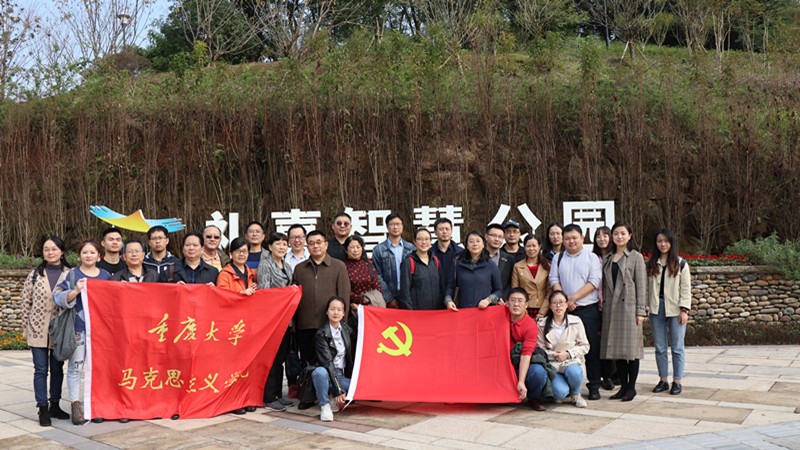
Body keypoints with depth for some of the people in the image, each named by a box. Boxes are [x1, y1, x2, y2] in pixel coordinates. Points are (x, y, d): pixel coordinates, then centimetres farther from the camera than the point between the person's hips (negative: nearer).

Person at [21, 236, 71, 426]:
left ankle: (55, 405, 24)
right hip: (38, 330, 0)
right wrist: (25, 327, 4)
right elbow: (26, 302, 5)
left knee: (57, 369, 11)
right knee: (41, 370, 2)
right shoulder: (35, 274, 1)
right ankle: (43, 409, 7)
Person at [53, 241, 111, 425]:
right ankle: (76, 405, 7)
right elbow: (58, 297, -8)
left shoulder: (106, 276, 11)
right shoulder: (72, 275, 1)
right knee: (75, 367, 0)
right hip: (78, 328, -3)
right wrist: (76, 291, -23)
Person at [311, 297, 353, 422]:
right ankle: (325, 405, -16)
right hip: (327, 375, -5)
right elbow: (328, 362, -20)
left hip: (342, 375, 5)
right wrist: (339, 390, -26)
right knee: (320, 372, -39)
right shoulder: (321, 334, -12)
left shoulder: (346, 329, 6)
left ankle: (334, 397, 7)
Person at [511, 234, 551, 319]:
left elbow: (550, 292, 2)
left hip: (542, 311, 0)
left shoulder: (547, 266, 5)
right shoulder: (517, 267, 6)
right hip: (525, 311, 0)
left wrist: (542, 312, -7)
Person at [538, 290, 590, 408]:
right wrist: (554, 355, -14)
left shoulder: (576, 321, 4)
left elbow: (585, 346, 5)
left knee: (574, 372, -37)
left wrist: (568, 353, -9)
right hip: (552, 364, -1)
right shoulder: (542, 324, 2)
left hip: (572, 361, 1)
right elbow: (540, 349, 2)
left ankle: (575, 394, -2)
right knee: (560, 392, -28)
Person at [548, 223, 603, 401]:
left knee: (592, 348, -1)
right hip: (564, 310, 2)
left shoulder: (592, 258, 3)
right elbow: (554, 280, 5)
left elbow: (594, 282, -7)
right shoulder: (558, 258, 12)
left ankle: (594, 386, 6)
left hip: (588, 309, -2)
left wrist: (573, 298, -14)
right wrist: (565, 300, -9)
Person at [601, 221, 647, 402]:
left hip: (628, 306, -5)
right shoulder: (607, 259, 15)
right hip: (611, 307, 5)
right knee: (615, 348, 6)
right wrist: (602, 306, 7)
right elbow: (604, 284, 14)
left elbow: (641, 285, -4)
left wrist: (640, 311, -10)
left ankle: (631, 387, 6)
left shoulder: (636, 257, 1)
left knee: (631, 347, -3)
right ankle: (623, 386, 14)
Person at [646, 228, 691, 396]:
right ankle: (663, 380, 15)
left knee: (677, 347, 2)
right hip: (656, 309, 3)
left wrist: (684, 310, -10)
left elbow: (686, 288, -3)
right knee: (660, 348, 7)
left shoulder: (680, 264, 0)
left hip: (674, 310, -3)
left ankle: (677, 381, 8)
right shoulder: (651, 264, 9)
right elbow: (647, 287, 7)